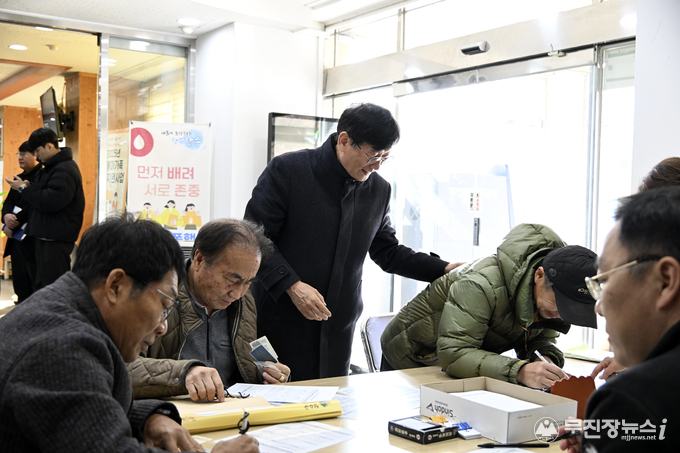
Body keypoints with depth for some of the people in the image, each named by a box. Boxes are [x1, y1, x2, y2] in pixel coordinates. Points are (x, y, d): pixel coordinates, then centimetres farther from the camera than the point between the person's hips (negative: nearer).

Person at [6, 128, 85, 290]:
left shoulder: (64, 170, -17)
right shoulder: (52, 167, 19)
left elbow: (51, 202, -24)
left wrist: (24, 188, -13)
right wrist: (29, 186, 4)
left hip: (57, 239, -11)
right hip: (46, 236, 11)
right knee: (41, 284, 16)